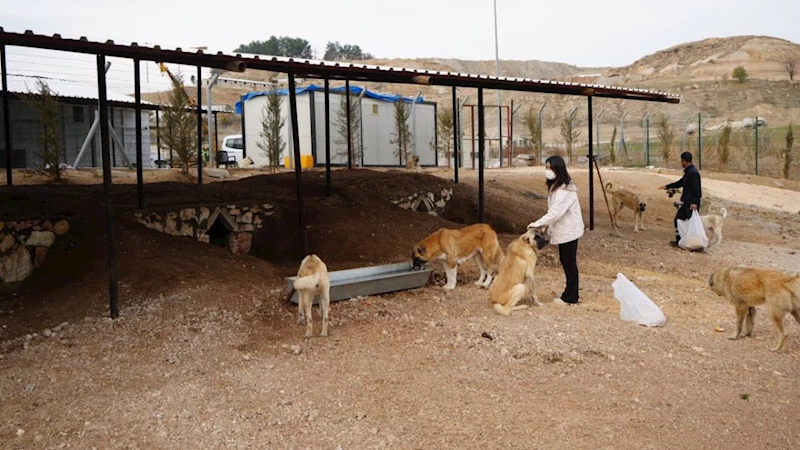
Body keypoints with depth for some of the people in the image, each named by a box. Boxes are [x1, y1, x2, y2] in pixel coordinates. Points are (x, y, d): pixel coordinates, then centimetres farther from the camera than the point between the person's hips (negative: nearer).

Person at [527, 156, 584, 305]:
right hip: (564, 230, 10)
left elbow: (556, 212, -29)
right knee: (565, 261, 16)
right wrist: (546, 226, 9)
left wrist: (537, 223, -25)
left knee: (569, 262, 0)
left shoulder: (565, 189, -23)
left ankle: (570, 297, 11)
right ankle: (571, 293, 27)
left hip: (569, 230, -10)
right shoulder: (555, 186, 8)